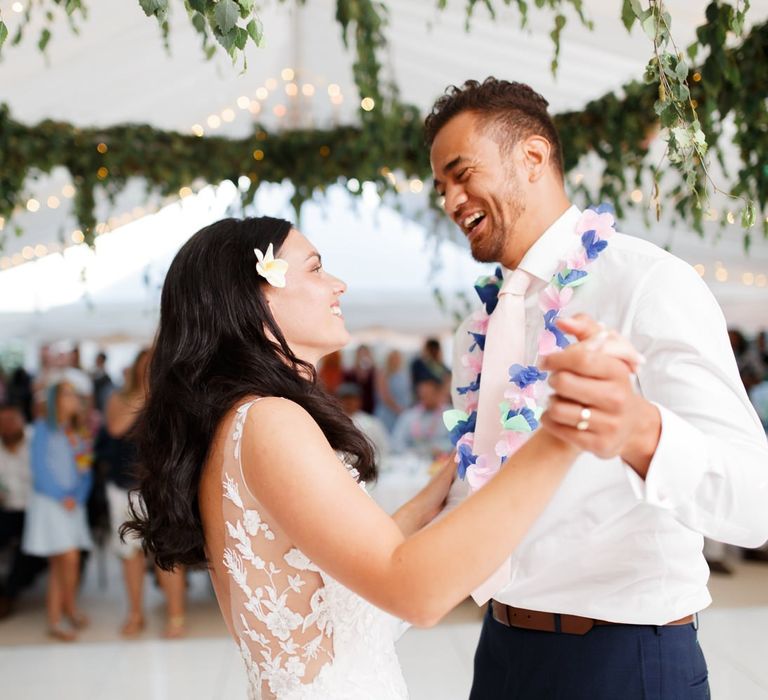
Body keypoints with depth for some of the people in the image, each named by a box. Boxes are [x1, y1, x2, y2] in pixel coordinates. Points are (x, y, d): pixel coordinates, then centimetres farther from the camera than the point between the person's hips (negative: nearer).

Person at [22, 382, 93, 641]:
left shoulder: (79, 435, 14)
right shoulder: (43, 428, -1)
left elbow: (85, 473, 12)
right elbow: (39, 467, -7)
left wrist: (78, 496, -6)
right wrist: (61, 496, -11)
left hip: (74, 505, 5)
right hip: (49, 503, -5)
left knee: (58, 564, 7)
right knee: (69, 559, -12)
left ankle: (54, 620, 12)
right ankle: (71, 609, 8)